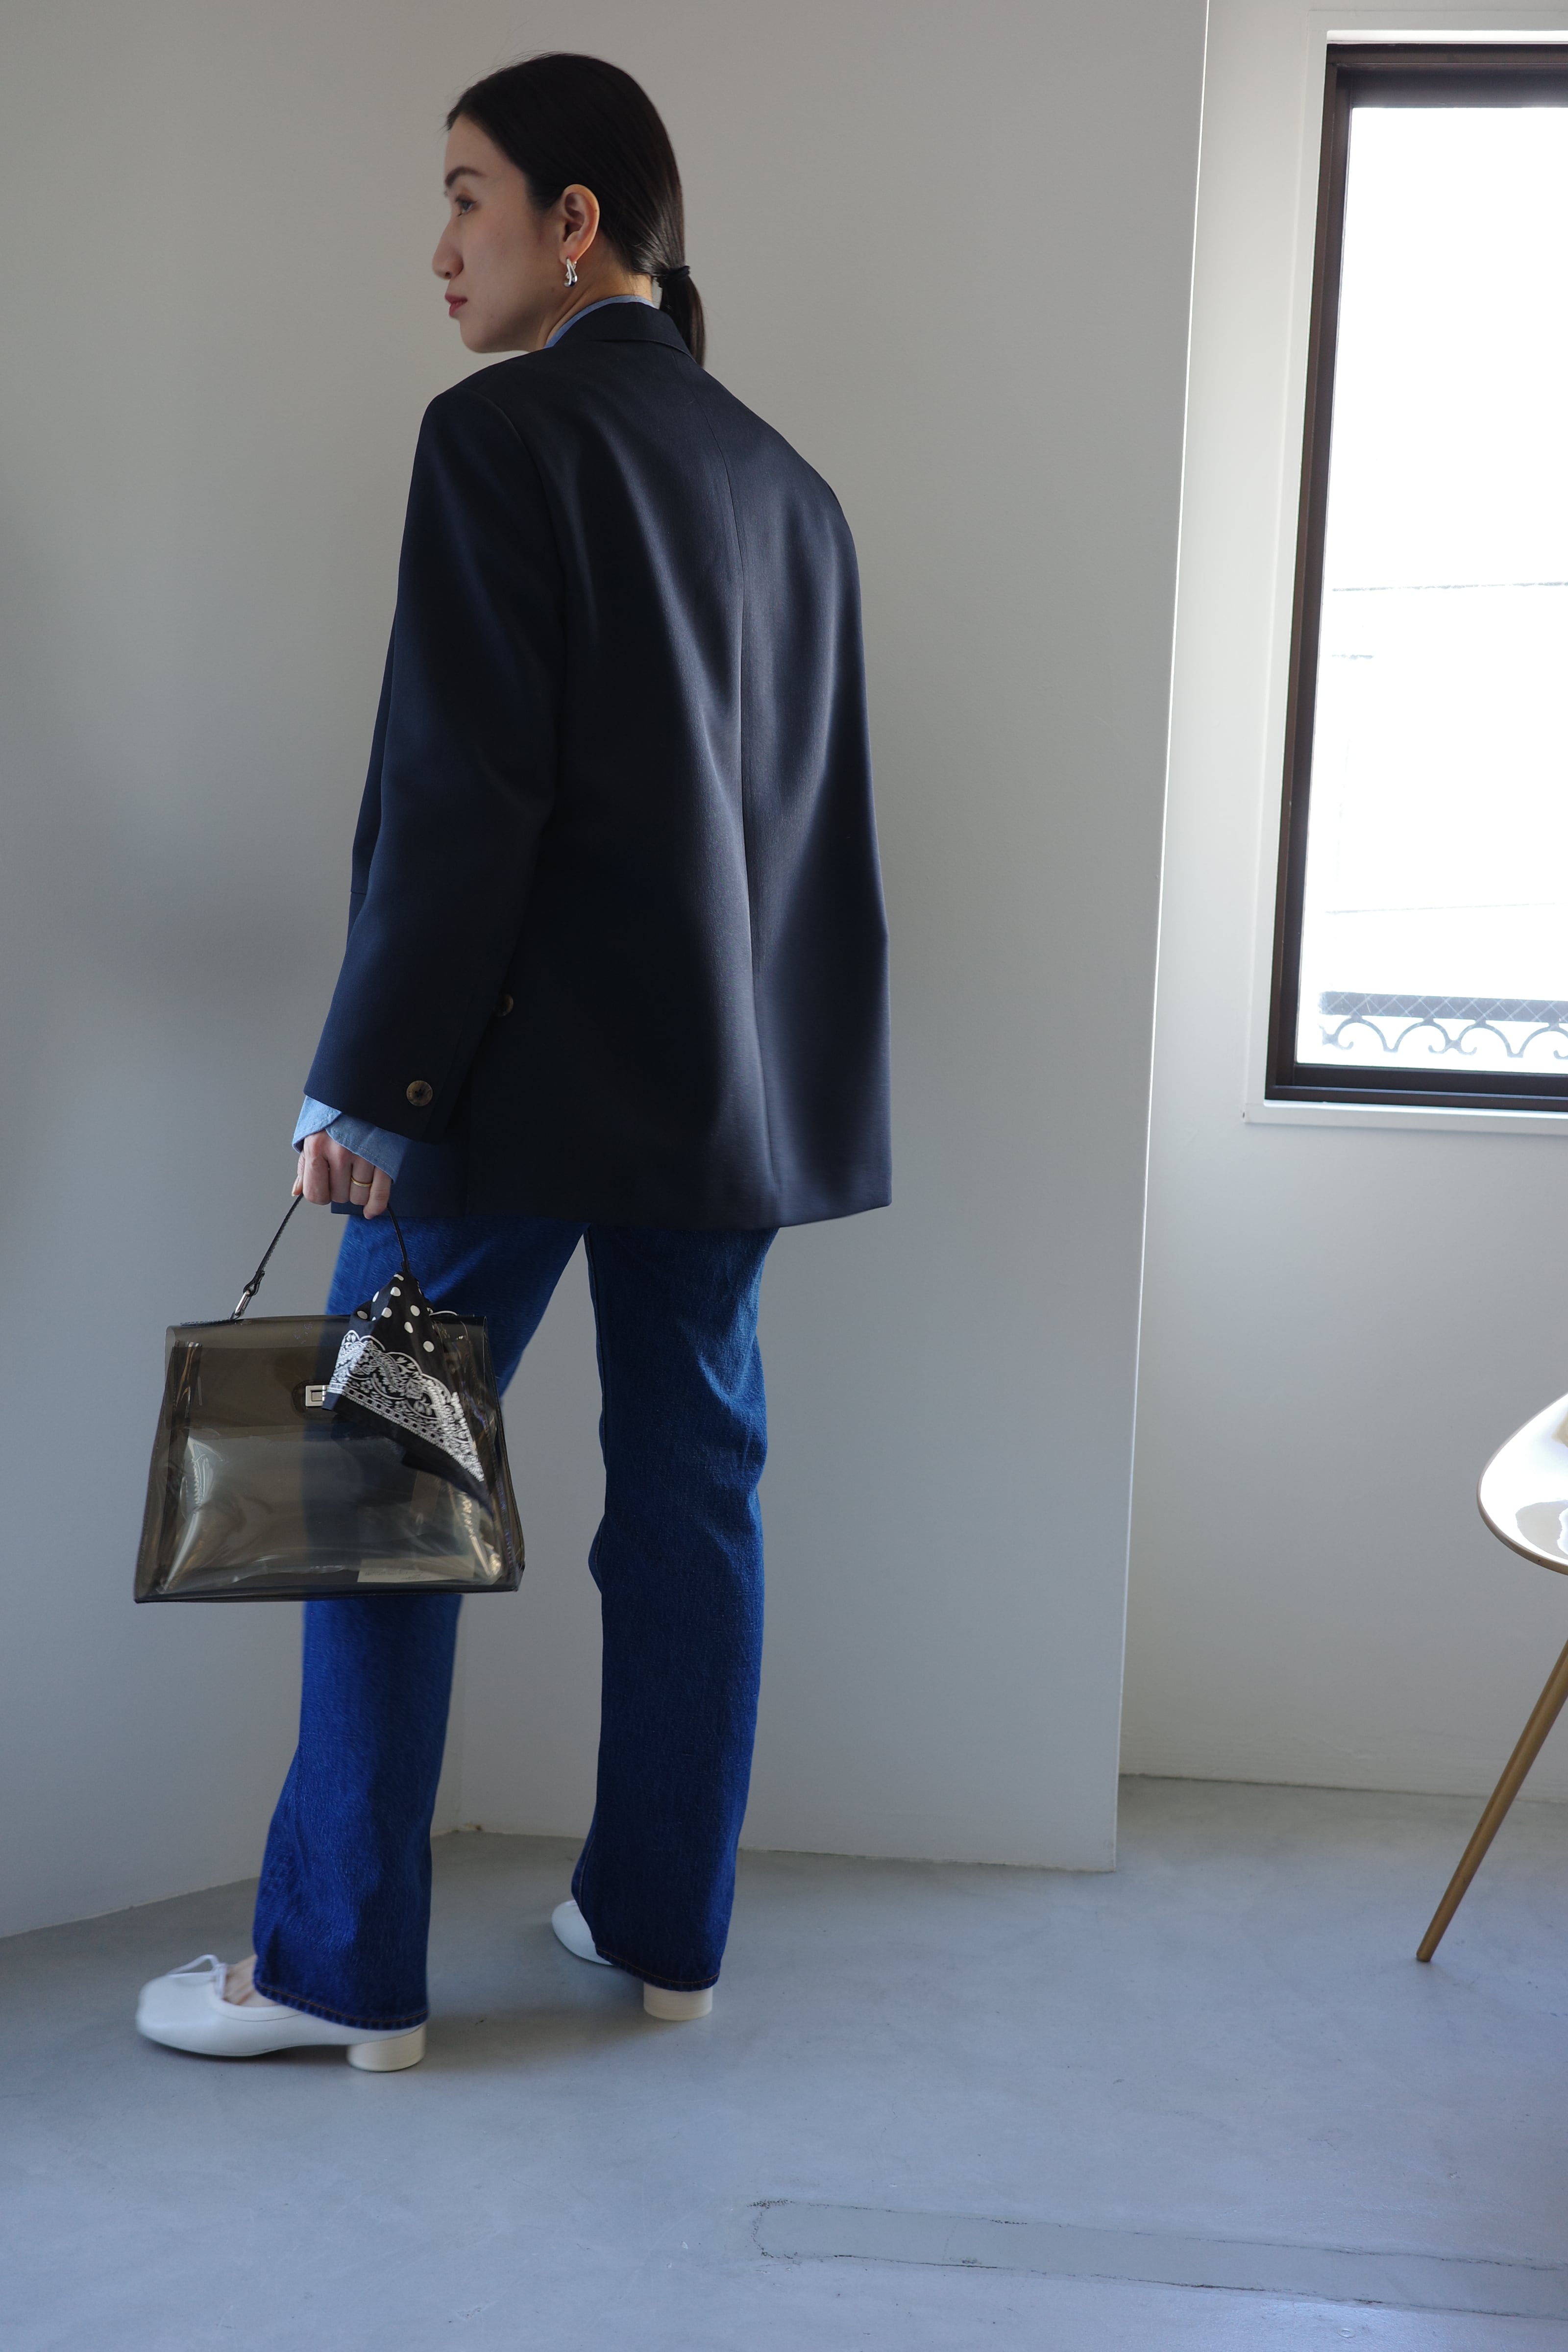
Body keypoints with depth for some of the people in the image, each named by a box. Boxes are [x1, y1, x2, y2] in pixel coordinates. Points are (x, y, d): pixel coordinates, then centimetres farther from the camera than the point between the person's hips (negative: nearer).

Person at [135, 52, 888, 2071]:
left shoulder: (503, 434, -9)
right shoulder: (785, 482, 13)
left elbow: (461, 793, -17)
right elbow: (822, 806, 15)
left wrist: (370, 1078, -14)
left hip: (534, 1071, -7)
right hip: (734, 1076, 7)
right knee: (693, 1485, 12)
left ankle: (342, 1966, 11)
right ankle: (663, 1924, 23)